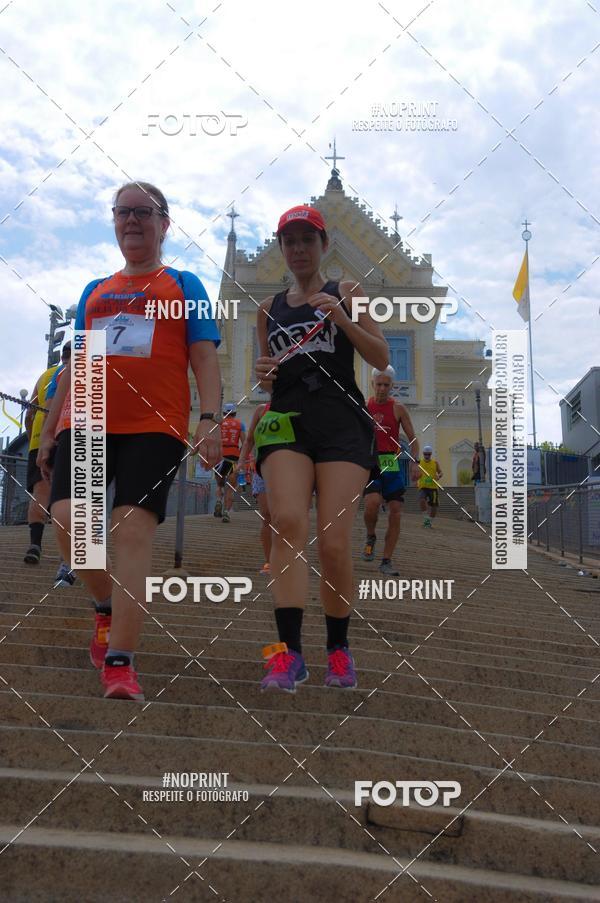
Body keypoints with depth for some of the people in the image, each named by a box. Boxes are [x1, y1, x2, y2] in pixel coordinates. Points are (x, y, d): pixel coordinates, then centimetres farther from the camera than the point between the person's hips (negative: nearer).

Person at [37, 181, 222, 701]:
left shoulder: (183, 285, 12)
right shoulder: (94, 292, 23)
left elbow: (204, 357, 4)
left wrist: (210, 419, -11)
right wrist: (49, 431, 20)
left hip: (155, 425, -4)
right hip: (85, 421, 4)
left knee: (135, 528, -14)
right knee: (66, 516, -14)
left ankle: (120, 662, -14)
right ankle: (107, 606, 14)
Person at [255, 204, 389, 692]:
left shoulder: (347, 292, 11)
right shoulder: (269, 308, 19)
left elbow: (382, 358, 3)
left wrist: (342, 319, -12)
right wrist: (264, 373, 1)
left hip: (342, 422, -2)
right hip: (287, 420, 2)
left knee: (334, 542, -11)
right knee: (288, 523, -22)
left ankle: (339, 650, 8)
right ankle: (289, 651, -25)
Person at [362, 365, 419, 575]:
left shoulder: (398, 409, 4)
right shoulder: (363, 408, 5)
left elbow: (412, 438, 6)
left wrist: (414, 462, -9)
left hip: (392, 464, 2)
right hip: (369, 463, -1)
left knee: (395, 513, -3)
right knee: (372, 502, -26)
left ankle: (386, 562, 7)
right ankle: (371, 537, 5)